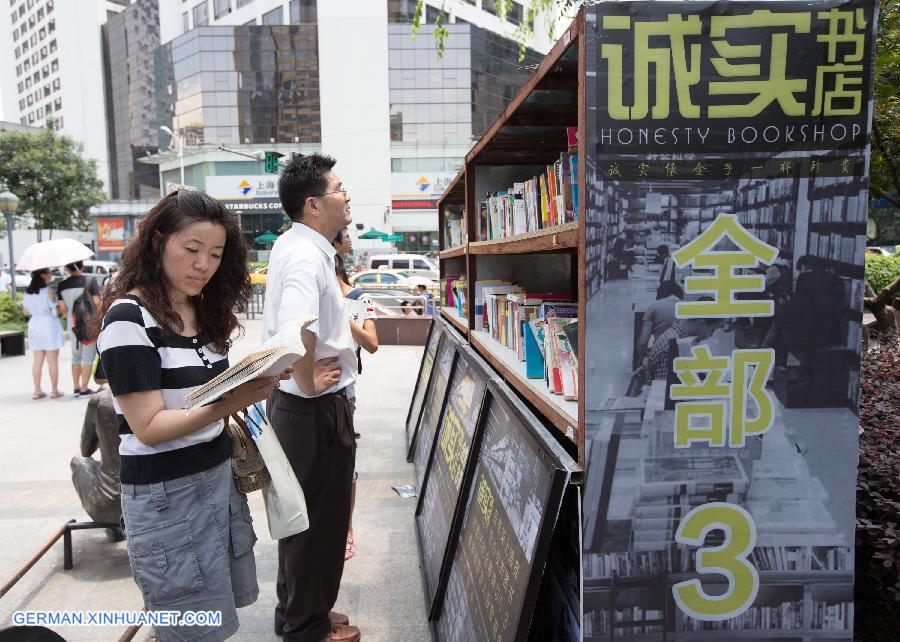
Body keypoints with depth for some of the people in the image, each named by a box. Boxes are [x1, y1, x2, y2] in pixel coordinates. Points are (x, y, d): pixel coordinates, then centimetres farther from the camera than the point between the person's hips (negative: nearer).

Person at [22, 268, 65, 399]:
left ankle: (37, 391, 13)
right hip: (49, 325, -6)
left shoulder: (28, 292, 5)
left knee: (37, 360, 11)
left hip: (34, 325, 6)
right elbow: (55, 310, -12)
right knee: (53, 360, 2)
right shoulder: (48, 291, -14)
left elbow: (27, 312, 11)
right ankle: (54, 390, 6)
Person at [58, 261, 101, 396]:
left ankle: (76, 388, 21)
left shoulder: (62, 285, 2)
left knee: (76, 356, 18)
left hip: (72, 325, 4)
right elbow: (97, 303, -14)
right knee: (88, 357, 3)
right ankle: (84, 389, 3)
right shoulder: (89, 281, -9)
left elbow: (63, 309, 6)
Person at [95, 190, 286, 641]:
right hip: (166, 494, -7)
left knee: (225, 605, 16)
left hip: (218, 473, 7)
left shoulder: (202, 310, 6)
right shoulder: (128, 319, -16)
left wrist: (253, 382, -4)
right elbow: (149, 428, -19)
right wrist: (226, 406, -33)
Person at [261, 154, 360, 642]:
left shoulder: (290, 245, 8)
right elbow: (297, 332, -41)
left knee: (303, 514, 23)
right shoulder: (308, 256, -24)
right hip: (317, 408, -10)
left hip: (292, 402, 10)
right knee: (320, 519, 8)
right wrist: (308, 382, -25)